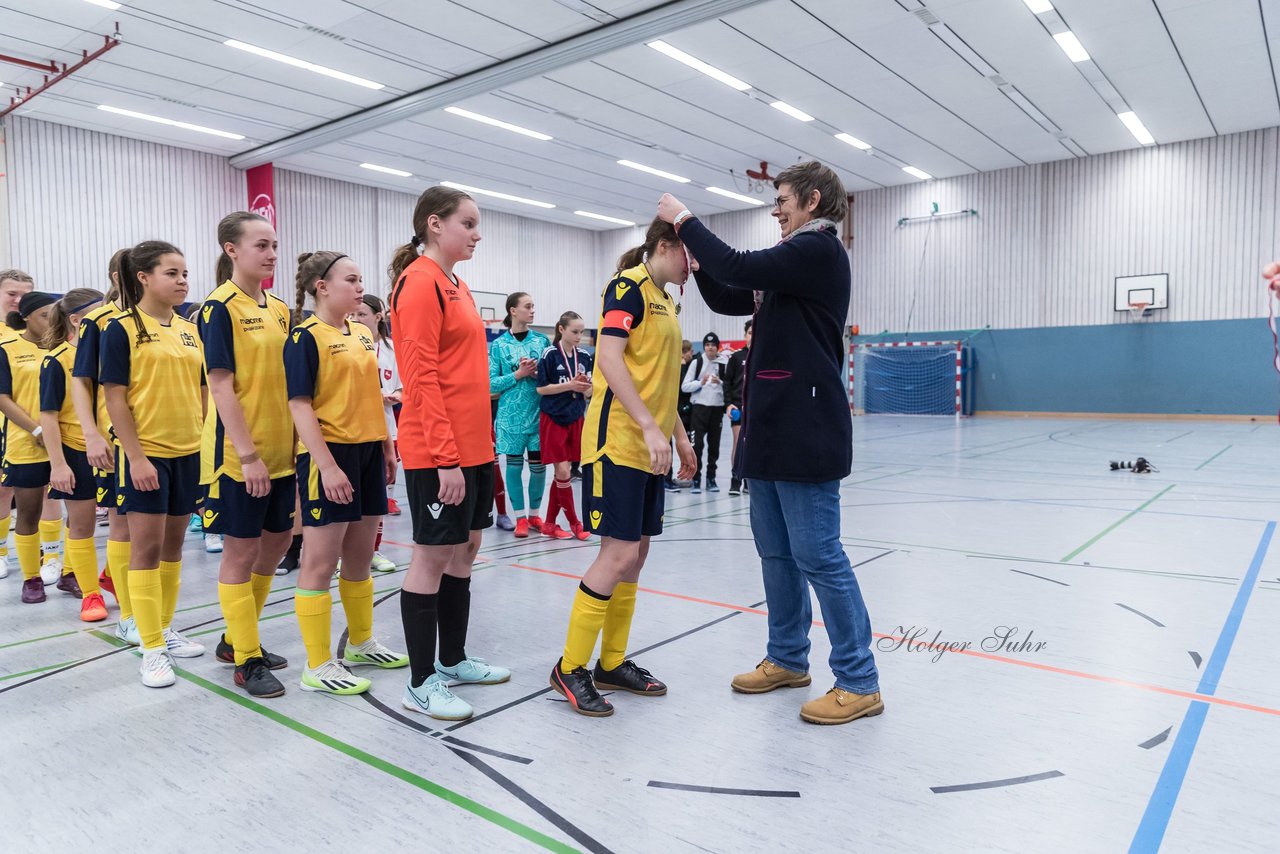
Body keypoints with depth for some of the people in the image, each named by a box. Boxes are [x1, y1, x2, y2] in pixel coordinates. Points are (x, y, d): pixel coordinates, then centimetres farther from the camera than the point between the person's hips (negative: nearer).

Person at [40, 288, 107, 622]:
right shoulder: (57, 361, -10)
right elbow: (48, 416, -10)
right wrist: (57, 464, -15)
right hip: (77, 455, -4)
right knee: (81, 524, 7)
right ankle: (90, 594, 18)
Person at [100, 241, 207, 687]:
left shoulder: (190, 330, 9)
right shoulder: (122, 329, -7)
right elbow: (115, 397, -10)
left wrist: (204, 441, 8)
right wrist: (136, 456, -15)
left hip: (187, 452, 6)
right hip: (145, 453, -5)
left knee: (173, 544, 14)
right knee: (147, 545, 0)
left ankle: (165, 628, 28)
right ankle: (152, 649, 8)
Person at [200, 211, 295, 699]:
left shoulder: (280, 309, 11)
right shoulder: (219, 308, -10)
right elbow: (221, 386, -15)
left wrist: (297, 441, 9)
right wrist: (247, 453, -19)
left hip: (281, 449, 7)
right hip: (239, 453, -7)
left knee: (276, 543, 14)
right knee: (241, 552, 2)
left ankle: (235, 639, 32)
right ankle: (246, 660, 16)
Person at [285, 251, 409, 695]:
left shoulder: (364, 335, 12)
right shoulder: (305, 338, -9)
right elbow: (300, 406, -14)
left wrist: (387, 447, 15)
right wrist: (327, 465, -20)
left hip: (367, 453, 7)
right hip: (329, 455, -7)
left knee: (360, 556, 17)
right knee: (321, 560, 1)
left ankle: (362, 643, 32)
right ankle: (317, 666, 11)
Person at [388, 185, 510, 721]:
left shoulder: (456, 286, 17)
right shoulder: (421, 282, -11)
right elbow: (421, 376, -18)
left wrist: (481, 445, 16)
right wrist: (445, 456, -21)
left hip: (474, 447, 9)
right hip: (438, 452, -9)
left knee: (465, 548, 15)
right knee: (433, 556, -1)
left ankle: (452, 659, 30)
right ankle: (421, 684, 12)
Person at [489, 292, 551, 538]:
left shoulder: (542, 340, 5)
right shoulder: (498, 345, -1)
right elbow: (491, 384, -3)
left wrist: (537, 372, -12)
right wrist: (518, 375, -14)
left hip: (539, 412, 2)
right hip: (511, 414, -2)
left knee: (539, 464, 6)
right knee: (514, 464, 4)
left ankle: (534, 514, 23)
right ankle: (520, 517, 16)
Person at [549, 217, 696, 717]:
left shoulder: (666, 301, 19)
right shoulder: (629, 286, -8)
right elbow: (609, 359, -20)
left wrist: (679, 436, 20)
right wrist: (650, 427, -25)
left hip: (650, 448, 9)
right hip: (618, 443, -9)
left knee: (635, 554, 10)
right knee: (620, 553, -9)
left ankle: (612, 663, 22)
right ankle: (570, 669, 5)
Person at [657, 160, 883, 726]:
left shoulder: (819, 249, -8)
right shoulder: (795, 257, 21)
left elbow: (740, 268, -18)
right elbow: (729, 299, 23)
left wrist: (685, 220, -6)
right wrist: (697, 255, 10)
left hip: (805, 431, -10)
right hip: (772, 428, 10)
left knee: (817, 554, -6)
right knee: (776, 551, 14)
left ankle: (859, 682, 5)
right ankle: (788, 659, 27)